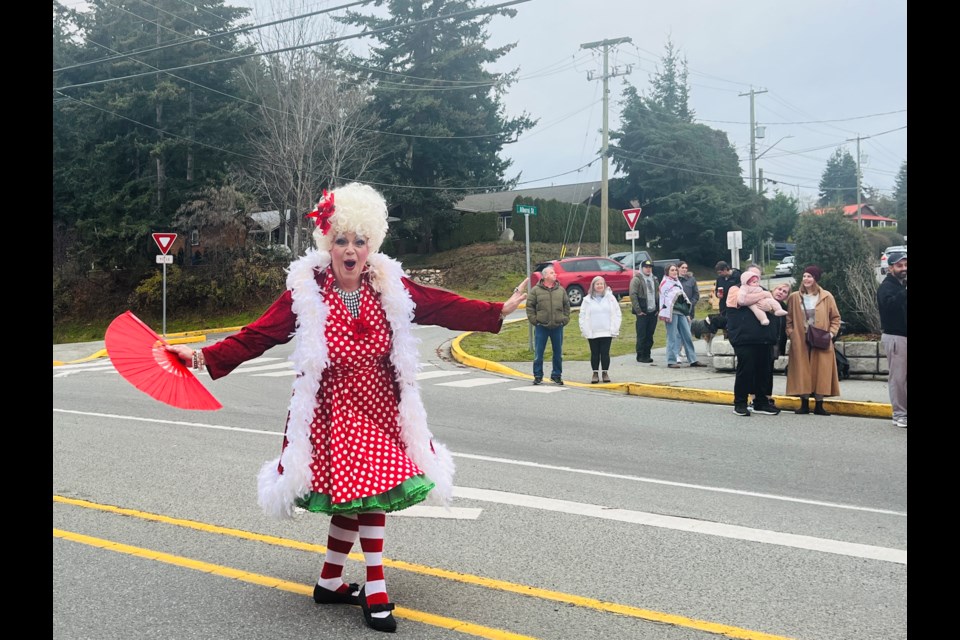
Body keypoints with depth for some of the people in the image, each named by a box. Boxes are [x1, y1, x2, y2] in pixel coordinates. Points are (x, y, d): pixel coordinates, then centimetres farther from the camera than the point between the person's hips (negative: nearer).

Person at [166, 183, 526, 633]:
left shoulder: (391, 287, 0)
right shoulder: (305, 291, -8)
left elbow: (445, 307, 3)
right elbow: (258, 335, -11)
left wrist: (500, 310, 1)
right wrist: (205, 357, -21)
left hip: (380, 405, 4)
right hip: (331, 407, -3)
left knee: (360, 494, 5)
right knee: (364, 492, -5)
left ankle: (329, 583, 25)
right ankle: (375, 591, 10)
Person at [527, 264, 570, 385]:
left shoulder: (561, 290, 7)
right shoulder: (535, 290, -1)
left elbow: (567, 306, 13)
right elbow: (530, 306, 0)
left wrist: (565, 319, 4)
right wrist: (534, 320, -6)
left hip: (558, 327, 3)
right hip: (541, 327, -2)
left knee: (558, 353, 8)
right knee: (538, 353, 2)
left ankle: (557, 375, 19)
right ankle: (538, 376, 12)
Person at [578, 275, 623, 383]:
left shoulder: (610, 298, 2)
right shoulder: (587, 300, 3)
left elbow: (617, 314, 2)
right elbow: (583, 316, 3)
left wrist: (614, 330, -4)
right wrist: (585, 331, -5)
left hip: (607, 333, 0)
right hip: (592, 333, 0)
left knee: (605, 353, 2)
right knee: (595, 354, 6)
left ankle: (605, 373, 14)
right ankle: (595, 373, 15)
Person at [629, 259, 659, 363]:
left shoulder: (654, 279, 15)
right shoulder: (636, 279, -6)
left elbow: (658, 294, 21)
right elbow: (633, 295, -12)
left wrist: (658, 308, 10)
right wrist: (638, 310, -14)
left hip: (653, 312, 6)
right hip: (642, 312, -6)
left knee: (650, 335, 9)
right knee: (642, 335, -3)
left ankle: (647, 355, 17)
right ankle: (640, 356, 4)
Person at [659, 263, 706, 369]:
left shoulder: (677, 282, 22)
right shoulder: (665, 283, -1)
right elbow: (665, 299, -9)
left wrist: (686, 311, 19)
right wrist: (666, 314, -17)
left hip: (681, 312, 8)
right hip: (671, 312, -8)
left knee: (688, 336, 6)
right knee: (672, 337, -7)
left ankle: (693, 360, 9)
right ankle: (671, 361, -3)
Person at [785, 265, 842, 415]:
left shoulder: (826, 297, 1)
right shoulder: (794, 297, 4)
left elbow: (835, 318, 7)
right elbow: (789, 319, 9)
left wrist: (831, 333, -5)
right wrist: (791, 333, -4)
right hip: (800, 342, 1)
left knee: (820, 372, 1)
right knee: (802, 372, 2)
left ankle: (819, 405, 8)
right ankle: (804, 404, 9)